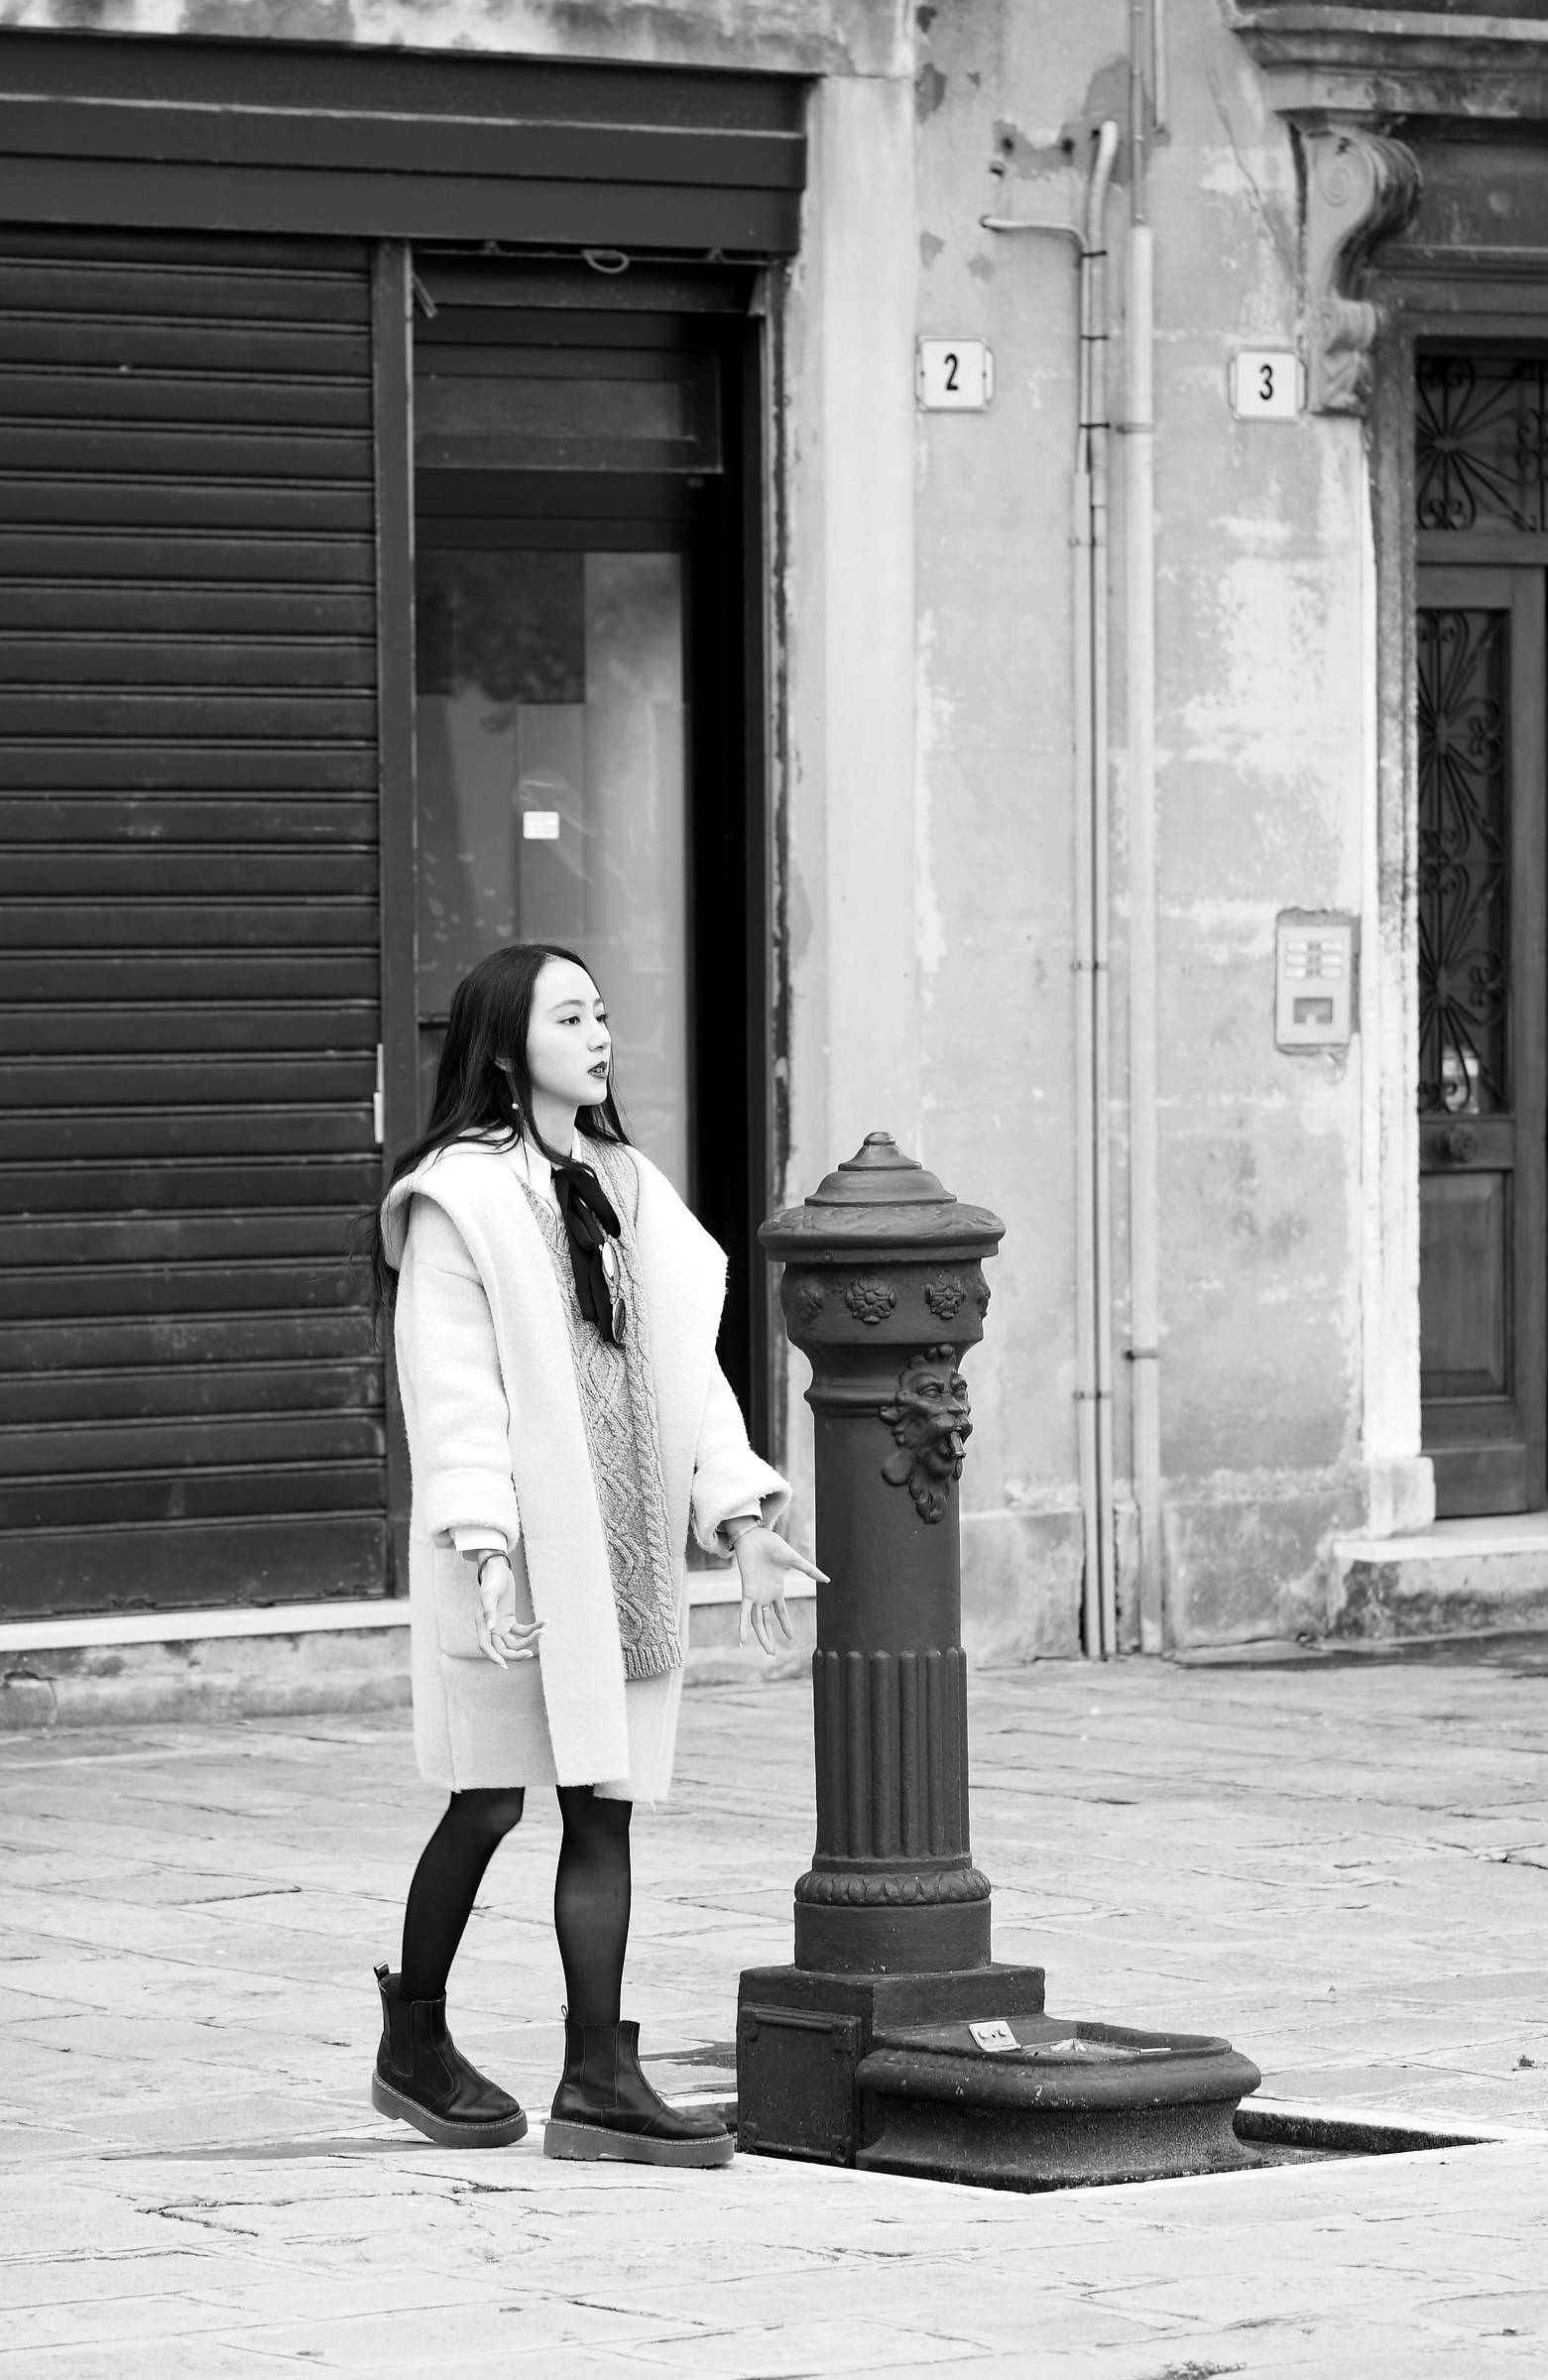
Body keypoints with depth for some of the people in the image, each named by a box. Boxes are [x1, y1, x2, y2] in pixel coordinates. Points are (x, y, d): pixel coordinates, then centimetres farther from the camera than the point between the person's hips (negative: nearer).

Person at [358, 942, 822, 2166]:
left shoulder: (630, 1191, 14)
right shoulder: (460, 1198, -6)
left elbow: (686, 1366, 16)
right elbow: (454, 1389, -11)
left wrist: (741, 1513, 6)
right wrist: (486, 1544, -19)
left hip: (623, 1553, 6)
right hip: (517, 1558, -6)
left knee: (605, 1810, 3)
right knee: (488, 1804, 0)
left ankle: (598, 2080, 2)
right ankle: (414, 2047, 18)